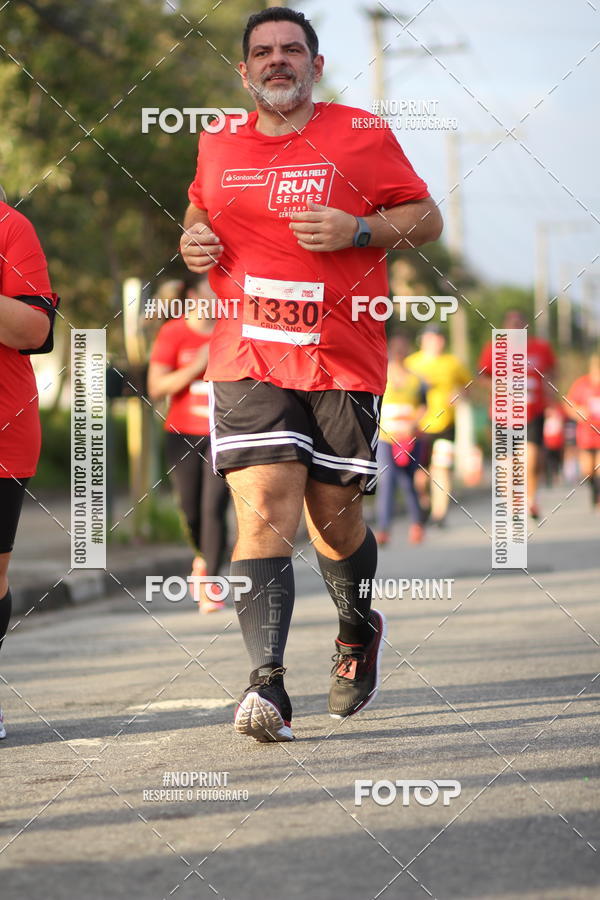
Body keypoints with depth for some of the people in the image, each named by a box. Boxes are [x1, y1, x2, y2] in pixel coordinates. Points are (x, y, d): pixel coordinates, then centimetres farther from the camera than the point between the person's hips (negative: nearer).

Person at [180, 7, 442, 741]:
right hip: (248, 361, 1)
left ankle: (359, 634, 39)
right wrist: (193, 241, 7)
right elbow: (200, 213, 31)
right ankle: (267, 686, -23)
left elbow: (426, 218, 6)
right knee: (264, 513, -15)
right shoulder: (218, 148, 12)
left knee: (335, 518, 7)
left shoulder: (361, 136, 2)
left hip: (343, 362, -1)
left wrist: (357, 230, -12)